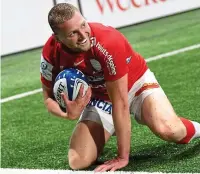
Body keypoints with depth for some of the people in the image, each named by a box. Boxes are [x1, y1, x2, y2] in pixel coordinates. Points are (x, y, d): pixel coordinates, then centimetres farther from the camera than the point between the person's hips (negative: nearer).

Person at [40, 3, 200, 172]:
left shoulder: (108, 42, -35)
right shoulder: (51, 53, -22)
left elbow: (120, 103, -31)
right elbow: (49, 97, -5)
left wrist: (123, 157, -29)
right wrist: (67, 113, -31)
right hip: (99, 98, 4)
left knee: (168, 130, -34)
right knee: (77, 162, -14)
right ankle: (103, 136, 20)